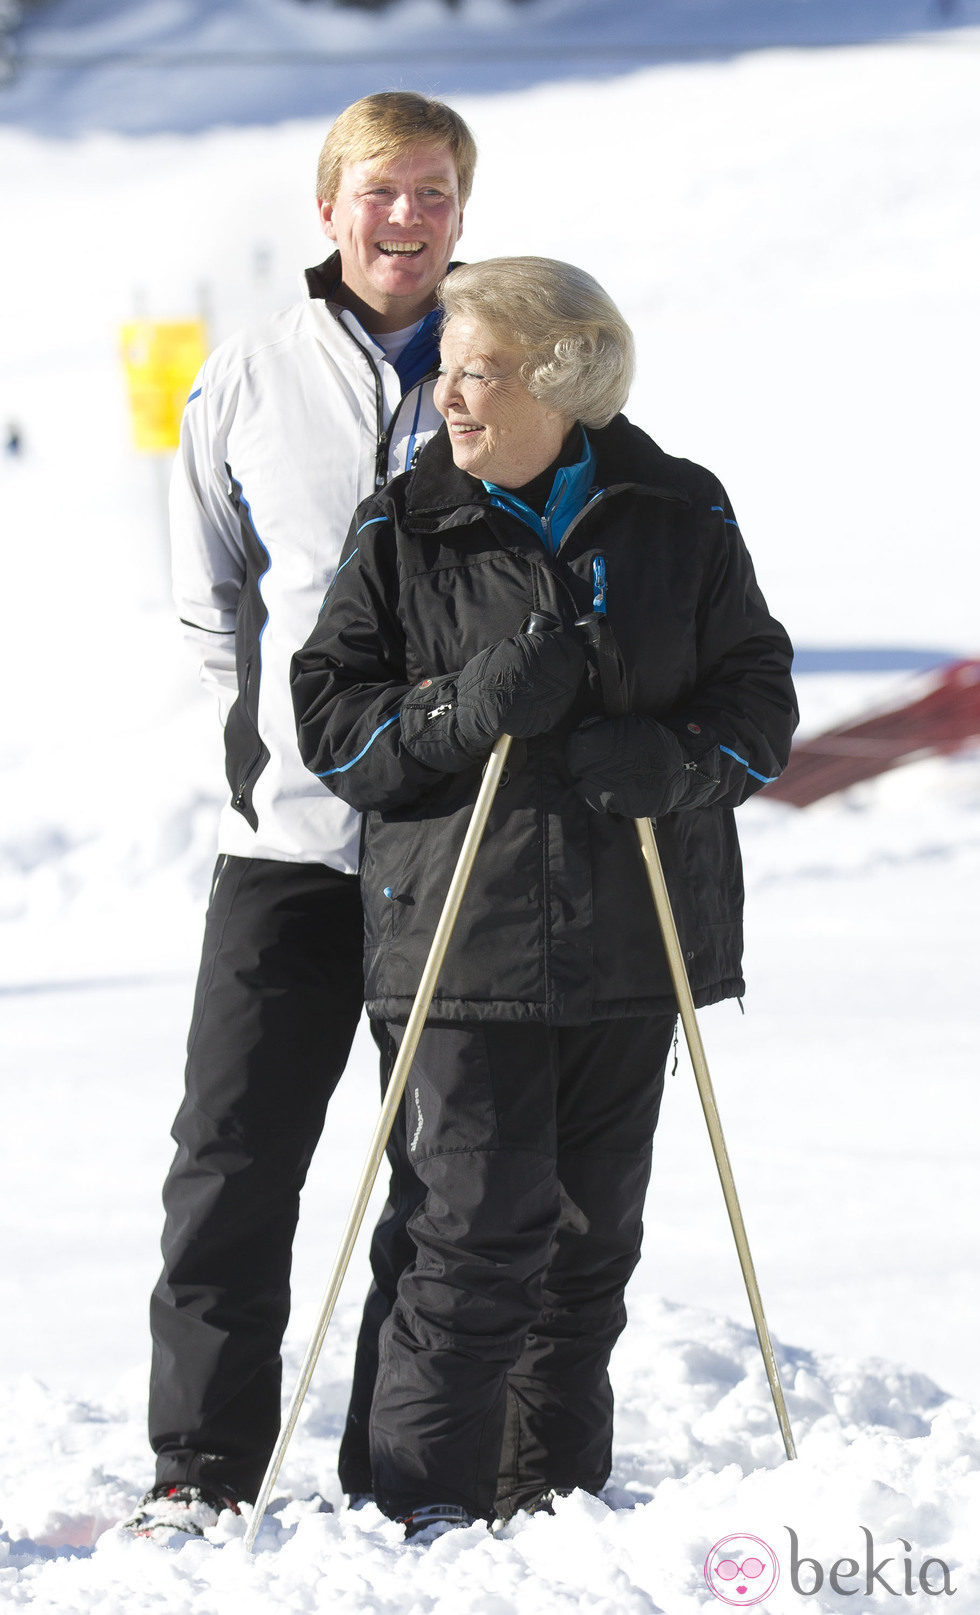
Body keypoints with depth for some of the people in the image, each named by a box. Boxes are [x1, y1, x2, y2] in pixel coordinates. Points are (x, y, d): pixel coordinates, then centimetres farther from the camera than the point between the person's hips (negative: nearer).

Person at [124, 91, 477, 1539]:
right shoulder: (252, 378, 5)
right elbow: (210, 589, 16)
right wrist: (265, 721, 5)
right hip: (291, 825, 0)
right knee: (234, 1155, -3)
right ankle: (201, 1467, 4)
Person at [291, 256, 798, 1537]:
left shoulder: (681, 519, 4)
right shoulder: (403, 531, 2)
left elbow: (759, 702, 6)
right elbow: (328, 718, 0)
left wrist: (668, 758, -15)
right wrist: (458, 711, -19)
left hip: (633, 938, 3)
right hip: (465, 936, -3)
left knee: (592, 1232, 10)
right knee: (483, 1227, -10)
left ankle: (552, 1496, 22)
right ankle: (422, 1503, -2)